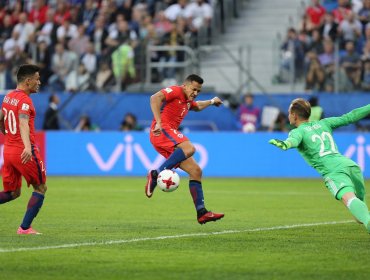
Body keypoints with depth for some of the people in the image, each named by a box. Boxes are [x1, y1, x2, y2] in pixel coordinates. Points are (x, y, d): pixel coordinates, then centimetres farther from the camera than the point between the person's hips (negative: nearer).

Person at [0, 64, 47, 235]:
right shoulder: (24, 100, -15)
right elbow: (23, 124, -31)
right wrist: (27, 146, -46)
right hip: (24, 152, -8)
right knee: (40, 188, 8)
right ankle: (25, 228, 2)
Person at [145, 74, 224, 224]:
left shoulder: (187, 101, 26)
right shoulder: (175, 91, -3)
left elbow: (197, 106, 53)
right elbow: (155, 98, -22)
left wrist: (212, 102, 56)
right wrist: (158, 122, -32)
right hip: (162, 130, -10)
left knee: (195, 171, 2)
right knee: (189, 148, -36)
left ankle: (201, 212, -1)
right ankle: (156, 174, -36)